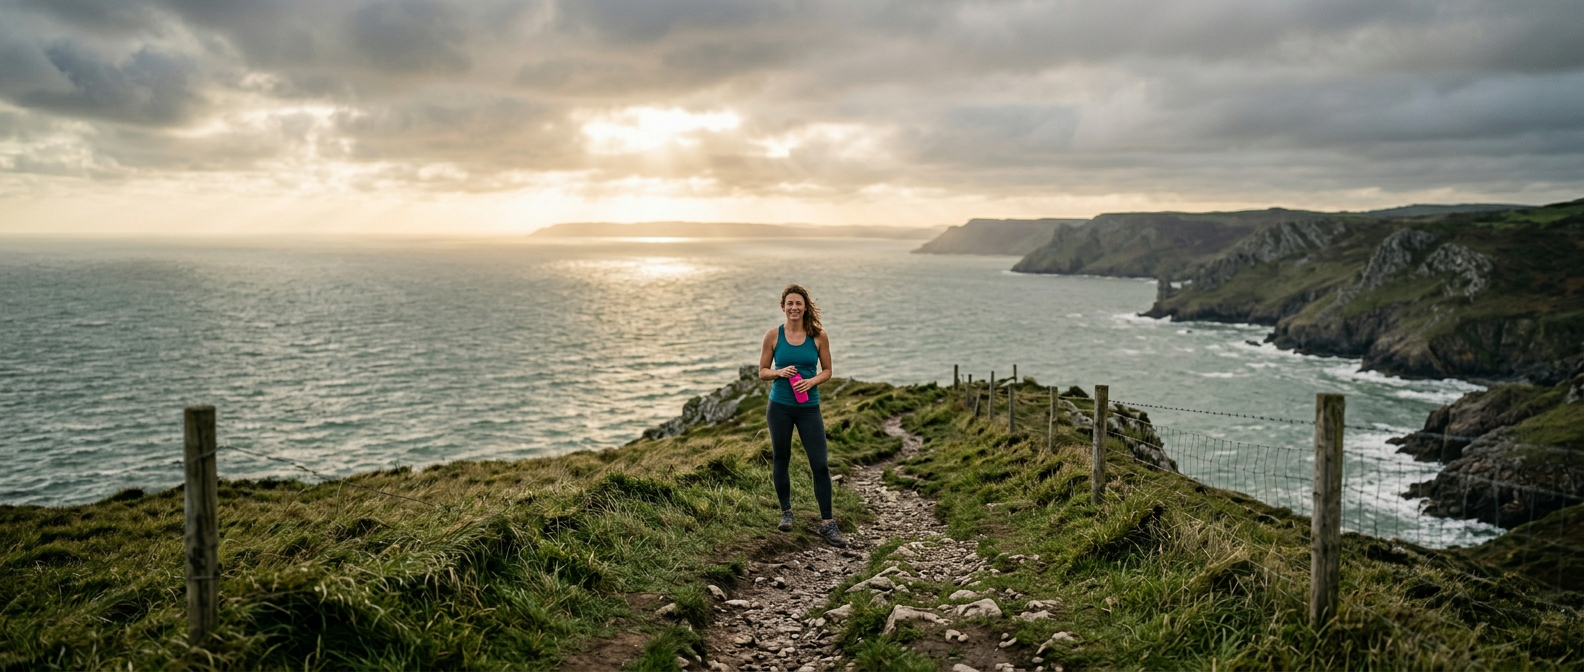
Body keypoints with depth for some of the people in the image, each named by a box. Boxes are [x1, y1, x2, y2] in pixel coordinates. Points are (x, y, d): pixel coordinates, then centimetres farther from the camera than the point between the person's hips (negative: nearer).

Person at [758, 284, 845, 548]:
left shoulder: (819, 336, -3)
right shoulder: (773, 335, -2)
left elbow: (827, 370, 5)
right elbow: (762, 372, 4)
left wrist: (812, 381, -15)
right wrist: (779, 372, -16)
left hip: (809, 407, 0)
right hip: (779, 407, 1)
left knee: (820, 464, -4)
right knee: (781, 461, 11)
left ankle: (827, 523, 5)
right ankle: (786, 511, 31)